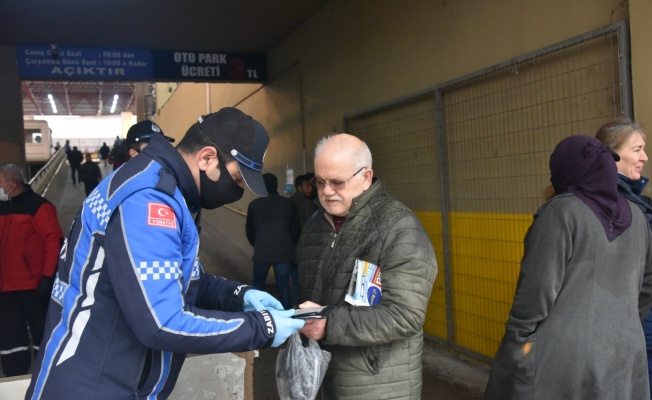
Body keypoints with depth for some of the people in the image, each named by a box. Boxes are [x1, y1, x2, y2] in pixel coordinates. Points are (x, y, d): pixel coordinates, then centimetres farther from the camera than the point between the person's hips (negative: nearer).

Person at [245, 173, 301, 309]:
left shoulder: (254, 204, 0)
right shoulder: (287, 203, 1)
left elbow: (249, 230, 8)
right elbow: (295, 228, 6)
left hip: (261, 252, 0)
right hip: (283, 252, 1)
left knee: (258, 287, 11)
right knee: (283, 287, 5)